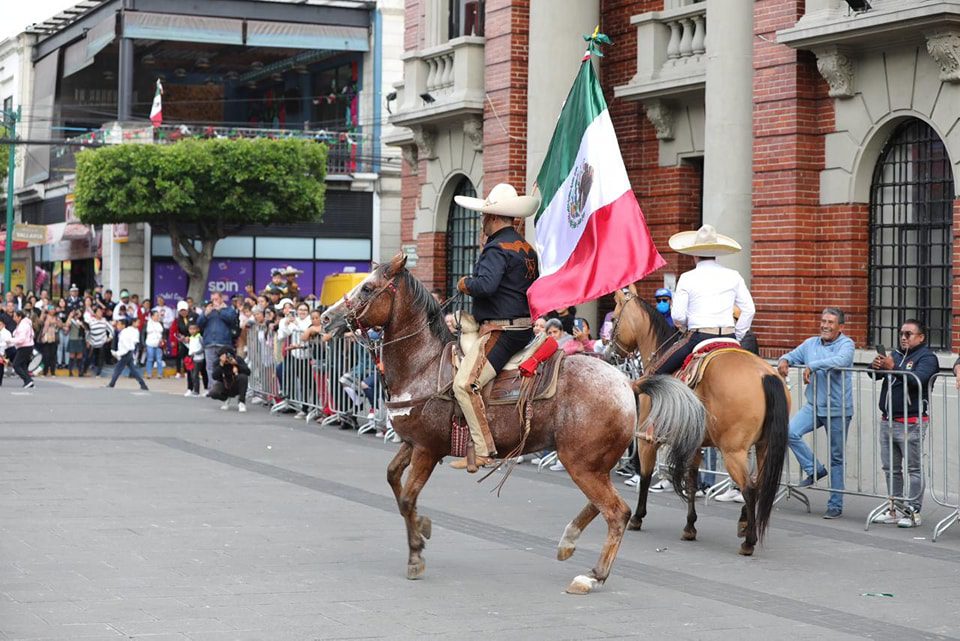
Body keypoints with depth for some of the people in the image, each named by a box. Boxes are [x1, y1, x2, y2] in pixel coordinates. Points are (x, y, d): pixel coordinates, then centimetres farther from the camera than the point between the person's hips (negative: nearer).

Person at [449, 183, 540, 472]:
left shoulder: (497, 247, -14)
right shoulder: (526, 248, 16)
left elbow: (486, 284, -30)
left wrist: (466, 284, -10)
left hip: (500, 331, -11)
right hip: (524, 327, 11)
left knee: (464, 384, -19)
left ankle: (484, 450, -24)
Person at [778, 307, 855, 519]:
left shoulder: (846, 344, -7)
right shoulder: (811, 343, 10)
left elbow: (841, 360, -28)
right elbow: (791, 356, 19)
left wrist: (812, 366, -27)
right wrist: (784, 361, -5)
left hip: (837, 409, -5)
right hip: (814, 405, 5)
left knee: (836, 458, 3)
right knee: (790, 432, -21)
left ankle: (835, 504, 13)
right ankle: (815, 470, -1)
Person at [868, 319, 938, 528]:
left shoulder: (927, 357, -3)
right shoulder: (897, 354, 17)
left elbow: (917, 379, -22)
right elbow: (876, 374, 7)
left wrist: (893, 367, -32)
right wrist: (875, 366, -16)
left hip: (911, 423, -8)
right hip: (888, 420, 8)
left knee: (914, 468, -4)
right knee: (890, 468, 12)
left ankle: (912, 511, -3)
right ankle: (894, 510, 19)